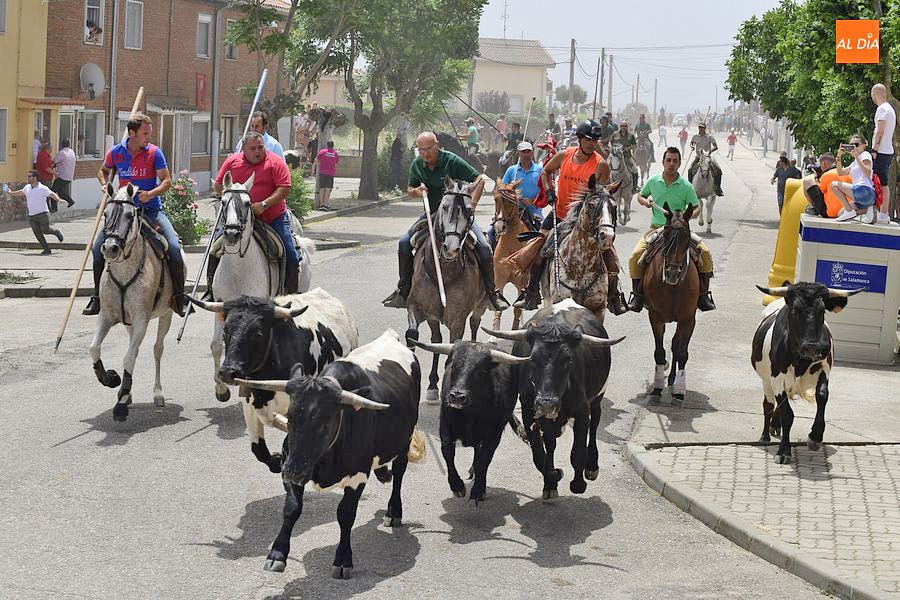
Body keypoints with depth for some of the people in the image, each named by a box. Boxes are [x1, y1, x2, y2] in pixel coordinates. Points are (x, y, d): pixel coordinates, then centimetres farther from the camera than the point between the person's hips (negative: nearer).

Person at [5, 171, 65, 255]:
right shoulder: (27, 187, 12)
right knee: (37, 232, -4)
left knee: (45, 230, -10)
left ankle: (56, 232, 23)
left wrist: (58, 199, -39)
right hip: (31, 216, 6)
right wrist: (11, 193, 50)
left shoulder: (42, 188, -9)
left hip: (42, 214, -6)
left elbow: (52, 194, -19)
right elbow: (21, 192, 33)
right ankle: (46, 249, 2)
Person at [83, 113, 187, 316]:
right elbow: (103, 171, 22)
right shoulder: (116, 152, 2)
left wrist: (151, 193, -24)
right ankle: (98, 297, 6)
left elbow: (167, 181, -6)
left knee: (174, 247, -21)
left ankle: (179, 296, -7)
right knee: (98, 247, -9)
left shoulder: (154, 153, -4)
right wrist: (105, 185, 0)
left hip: (151, 210, -2)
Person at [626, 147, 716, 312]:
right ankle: (637, 295, -6)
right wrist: (646, 202, -3)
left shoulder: (686, 186, -1)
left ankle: (703, 294, -6)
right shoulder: (653, 181, 3)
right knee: (636, 255, -22)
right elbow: (640, 196, 21)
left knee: (705, 253, -19)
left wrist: (688, 216, -17)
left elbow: (696, 208, 5)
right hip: (656, 228, 1)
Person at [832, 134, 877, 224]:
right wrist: (839, 156, 10)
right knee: (840, 214, 6)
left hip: (865, 190, -10)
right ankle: (867, 209, -2)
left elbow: (867, 174, -15)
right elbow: (841, 173, 21)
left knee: (834, 185, -9)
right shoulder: (854, 163, 29)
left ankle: (850, 211, -15)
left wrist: (856, 157, -17)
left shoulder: (865, 154, 2)